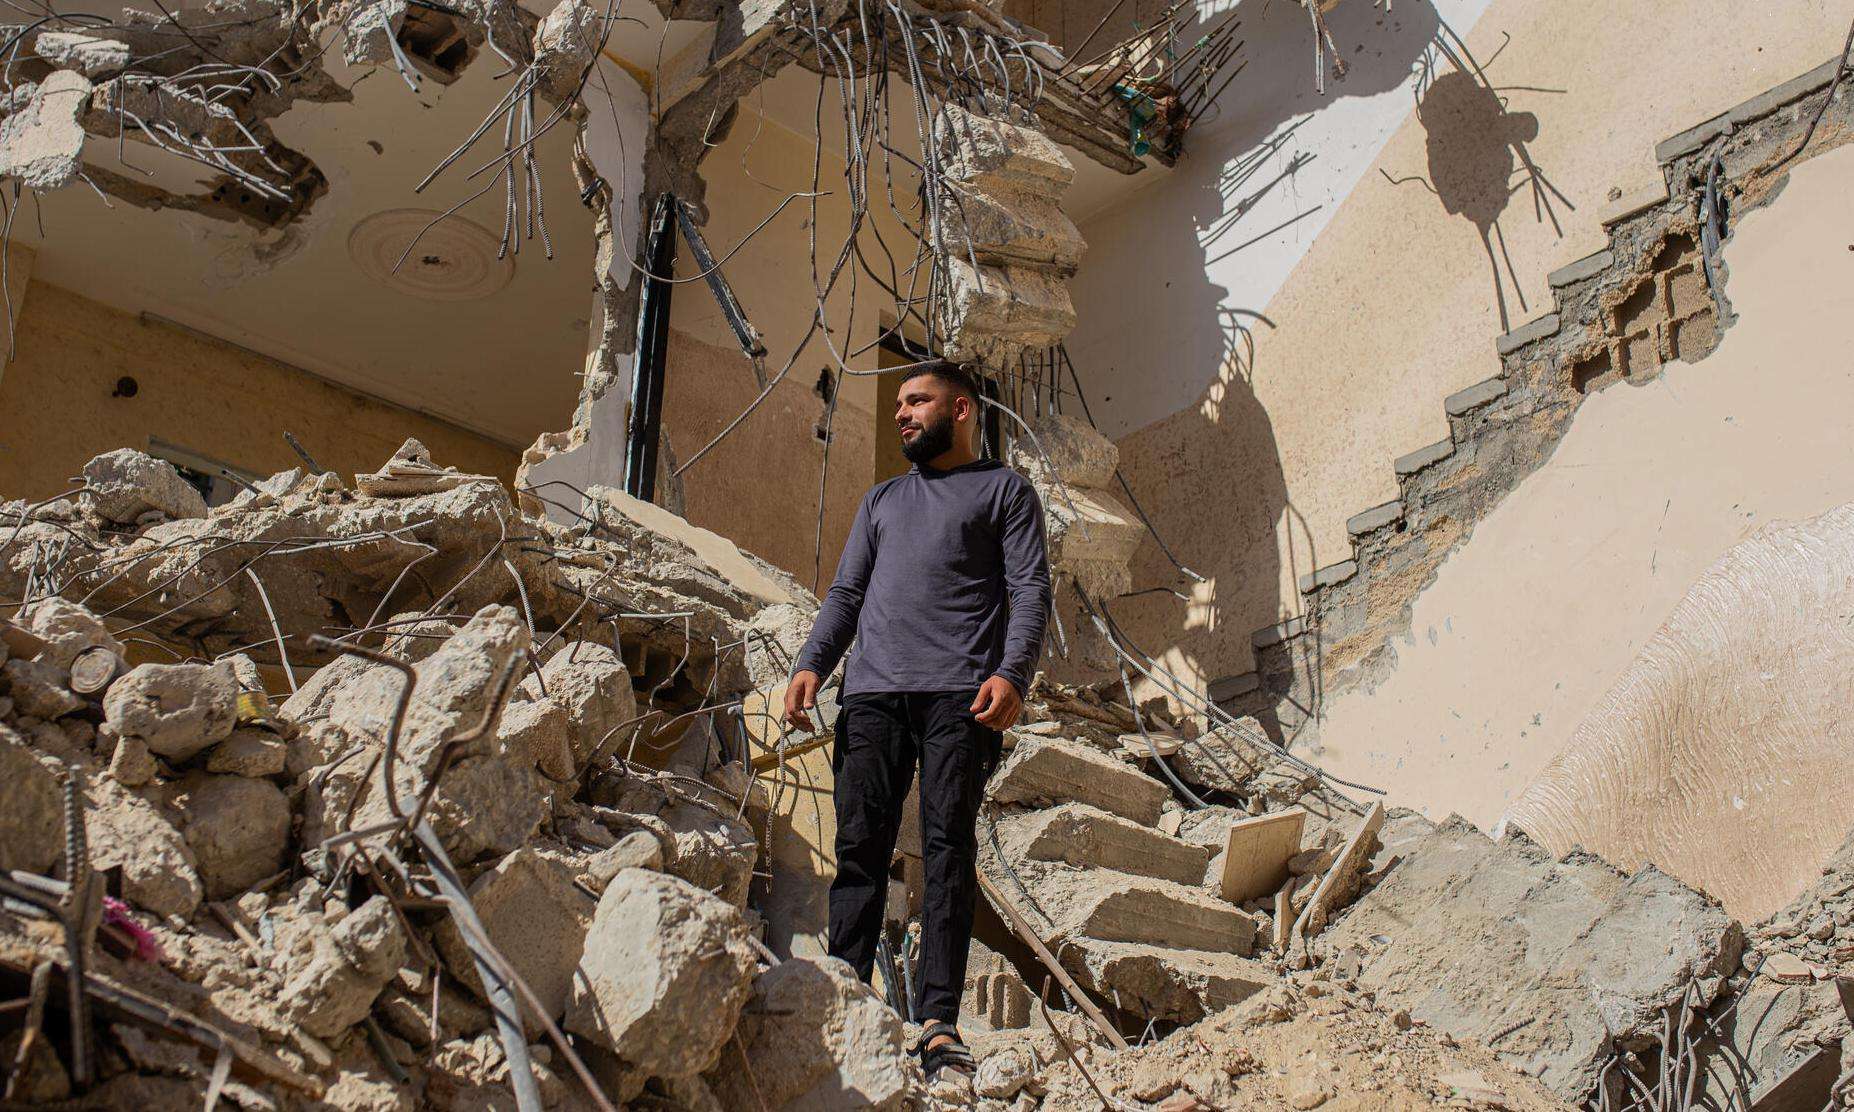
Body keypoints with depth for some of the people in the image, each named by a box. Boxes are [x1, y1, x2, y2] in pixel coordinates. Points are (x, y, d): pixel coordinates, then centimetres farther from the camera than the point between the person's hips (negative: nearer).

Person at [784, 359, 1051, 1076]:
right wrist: (811, 663, 6)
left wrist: (1012, 674, -14)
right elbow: (846, 594, 24)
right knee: (860, 847, -4)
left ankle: (939, 1021, -13)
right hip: (872, 692, 4)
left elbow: (1031, 591, 3)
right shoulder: (881, 500, 30)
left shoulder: (1004, 489, 14)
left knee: (948, 847, -11)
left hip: (959, 693, -4)